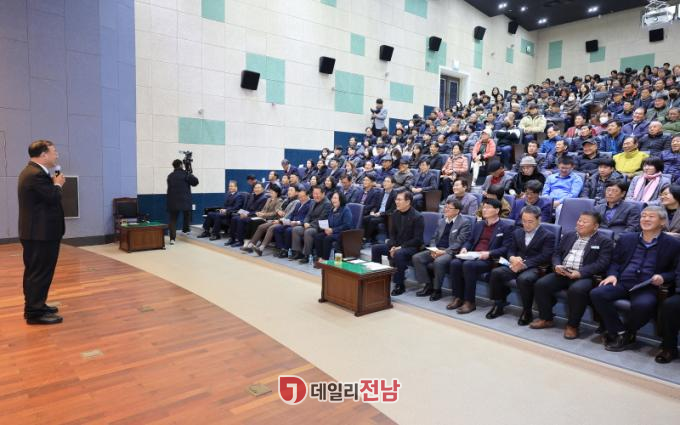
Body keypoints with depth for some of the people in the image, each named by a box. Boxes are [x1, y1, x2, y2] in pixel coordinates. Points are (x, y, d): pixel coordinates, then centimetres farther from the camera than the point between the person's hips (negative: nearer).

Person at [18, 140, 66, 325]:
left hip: (36, 231, 11)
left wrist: (54, 184, 5)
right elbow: (54, 198, -22)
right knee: (40, 272, -4)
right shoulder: (36, 175, -21)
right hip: (41, 233, -11)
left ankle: (34, 306, 29)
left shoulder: (31, 172, 14)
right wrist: (58, 184, -5)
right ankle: (36, 312, 2)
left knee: (34, 271, 18)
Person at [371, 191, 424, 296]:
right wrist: (392, 246, -9)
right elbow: (392, 233, 10)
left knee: (399, 254, -37)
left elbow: (417, 239, -18)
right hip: (397, 245, 7)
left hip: (412, 247, -7)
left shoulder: (417, 217, -15)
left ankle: (399, 285, -23)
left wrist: (401, 247, -23)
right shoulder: (396, 214, 4)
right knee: (375, 248, -5)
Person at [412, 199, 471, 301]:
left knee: (438, 262, -36)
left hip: (451, 252, -7)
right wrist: (433, 249, -3)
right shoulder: (441, 221, 18)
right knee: (417, 257, -14)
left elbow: (459, 243, -12)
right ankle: (428, 286, -4)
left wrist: (444, 251, -21)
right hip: (437, 249, 7)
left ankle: (437, 289, -15)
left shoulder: (465, 222, -3)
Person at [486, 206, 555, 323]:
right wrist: (512, 258, -12)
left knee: (524, 279, -38)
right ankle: (498, 305, -6)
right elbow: (510, 250, 14)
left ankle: (527, 311, -16)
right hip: (517, 265, 5)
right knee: (496, 272, -22)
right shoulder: (517, 232, 19)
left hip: (535, 268, -5)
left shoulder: (548, 236, 2)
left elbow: (545, 257, -10)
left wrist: (524, 264, -22)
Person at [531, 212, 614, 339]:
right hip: (562, 273, 5)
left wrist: (580, 273, -21)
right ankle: (546, 318, 1)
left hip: (584, 276, -5)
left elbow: (602, 263, -9)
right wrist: (557, 266, -5)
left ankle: (572, 325, -14)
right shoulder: (569, 236, 21)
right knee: (540, 284, -18)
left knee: (576, 290, -36)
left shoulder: (604, 241, 4)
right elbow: (557, 254, 19)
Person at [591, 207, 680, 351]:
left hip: (648, 287, -3)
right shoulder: (626, 239, 18)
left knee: (643, 304, -37)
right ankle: (619, 332, -9)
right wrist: (612, 274, -2)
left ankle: (627, 335, -6)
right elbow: (615, 262, 19)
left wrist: (662, 277, -13)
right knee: (597, 294, -26)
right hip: (622, 282, 3)